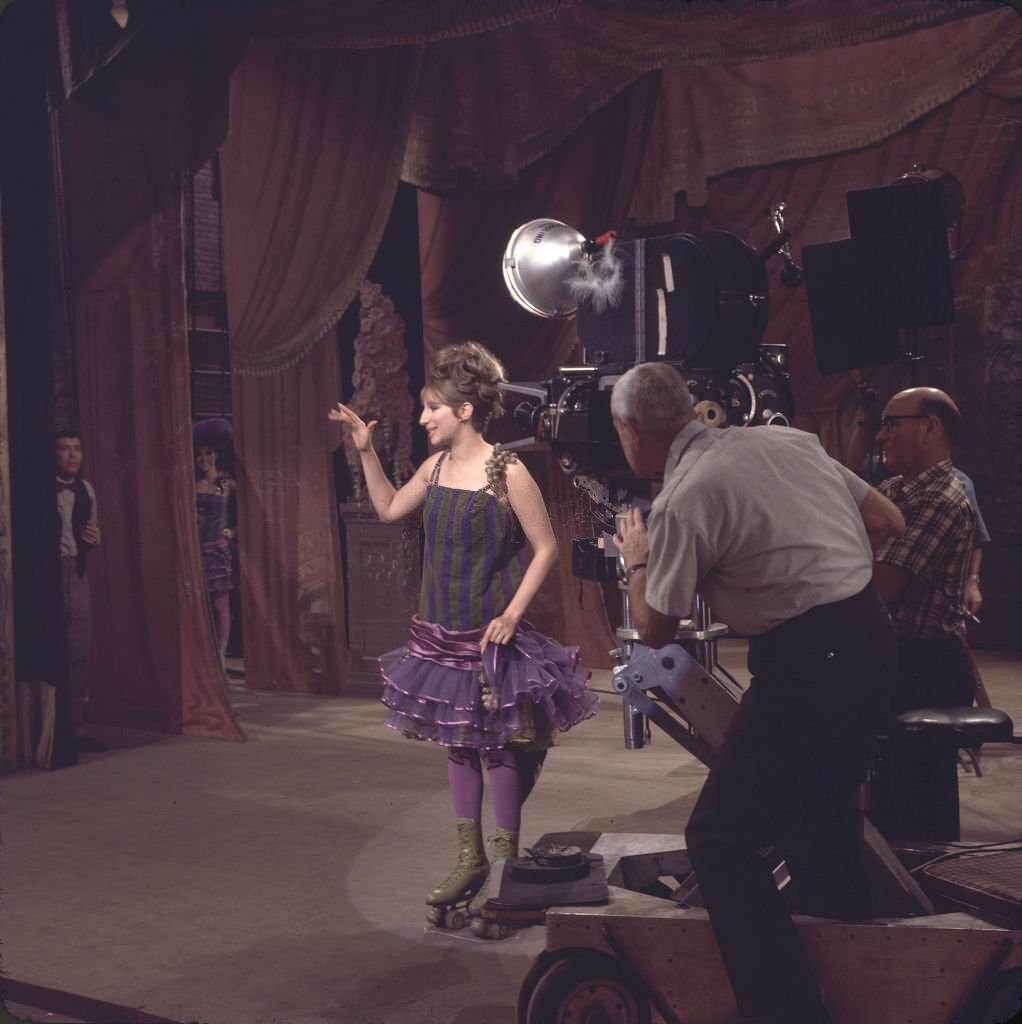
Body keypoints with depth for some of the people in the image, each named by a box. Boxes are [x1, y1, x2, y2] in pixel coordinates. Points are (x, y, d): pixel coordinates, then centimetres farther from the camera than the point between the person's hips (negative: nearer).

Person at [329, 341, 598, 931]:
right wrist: (366, 451, 10)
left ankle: (506, 864, 15)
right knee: (458, 742, 13)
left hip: (492, 635, -7)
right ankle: (470, 859, 25)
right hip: (442, 632, 7)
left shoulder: (507, 472, -15)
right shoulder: (436, 466, 4)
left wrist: (512, 614, -17)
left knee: (498, 746, 1)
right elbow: (389, 509, 19)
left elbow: (546, 549, -11)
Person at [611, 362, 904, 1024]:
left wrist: (637, 561, 14)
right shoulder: (788, 440, 8)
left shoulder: (682, 502, -13)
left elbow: (655, 631, -4)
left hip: (807, 664, -9)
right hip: (873, 641, 9)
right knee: (821, 809, 26)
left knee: (721, 840, 0)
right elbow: (889, 522, 14)